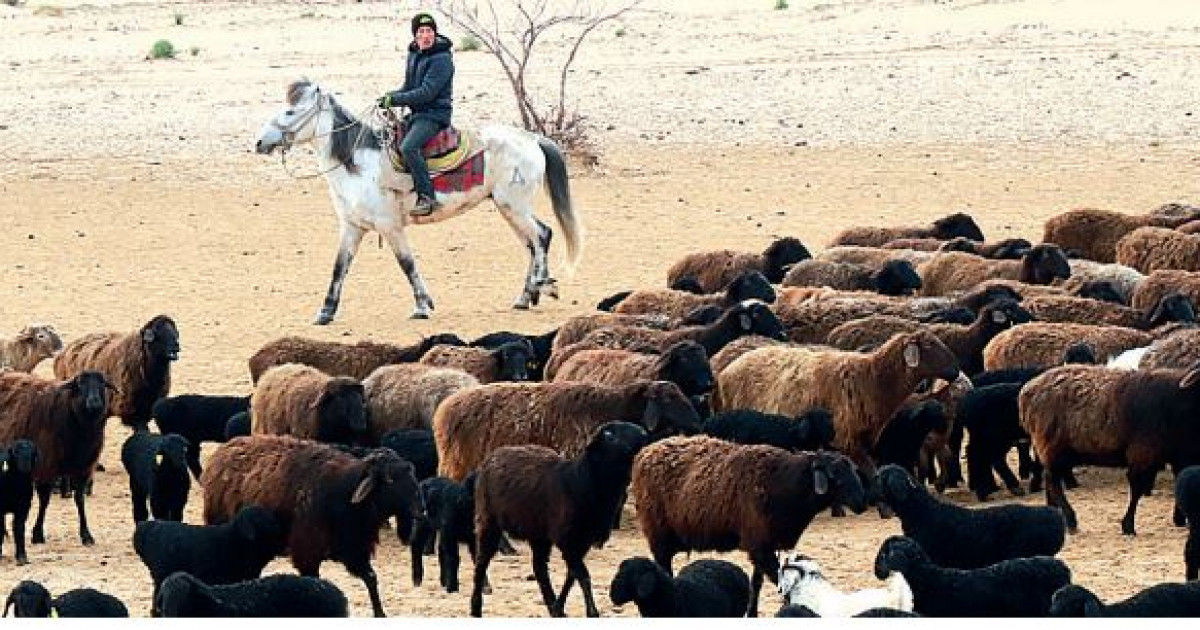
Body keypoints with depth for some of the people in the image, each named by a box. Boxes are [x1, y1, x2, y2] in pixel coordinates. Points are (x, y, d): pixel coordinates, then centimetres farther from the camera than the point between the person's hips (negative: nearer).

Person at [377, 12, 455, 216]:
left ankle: (427, 197, -31)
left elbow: (426, 92, -22)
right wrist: (390, 96, 0)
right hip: (416, 114, 10)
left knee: (408, 147, -32)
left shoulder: (442, 59, -15)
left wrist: (396, 99, -19)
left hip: (434, 114, -10)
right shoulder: (414, 55, 12)